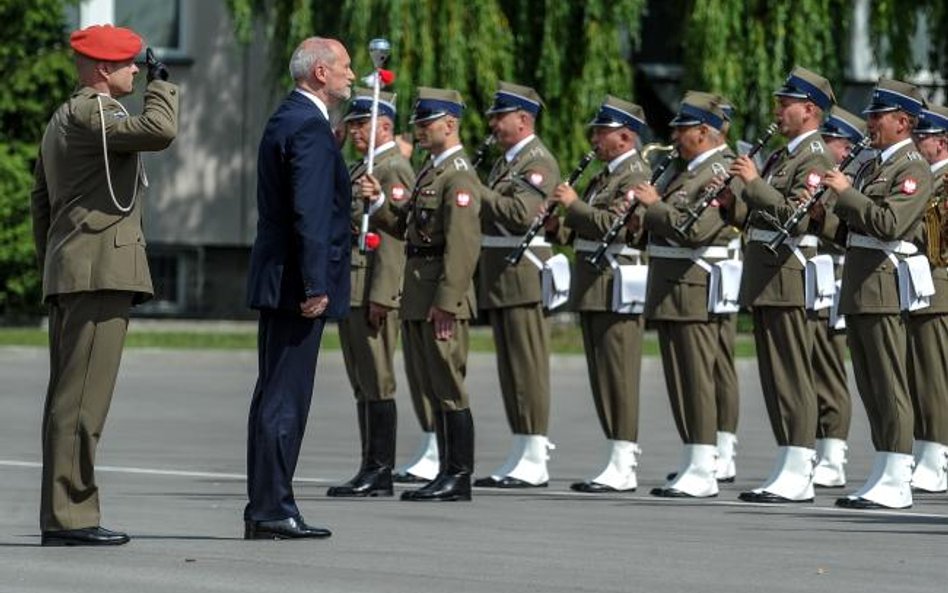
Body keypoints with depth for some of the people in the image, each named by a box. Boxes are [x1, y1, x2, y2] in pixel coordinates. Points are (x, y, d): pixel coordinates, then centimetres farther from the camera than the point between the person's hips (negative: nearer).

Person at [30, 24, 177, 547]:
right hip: (101, 271, -11)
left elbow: (41, 201, 26)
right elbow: (159, 130, -26)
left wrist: (51, 267, 27)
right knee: (81, 399, -12)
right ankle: (67, 516, -14)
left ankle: (66, 513, 10)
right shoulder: (91, 112, -10)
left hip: (69, 275, 11)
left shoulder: (61, 120, 23)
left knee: (68, 398, 9)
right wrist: (160, 84, -9)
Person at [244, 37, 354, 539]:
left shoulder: (286, 120, 16)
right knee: (285, 398, -8)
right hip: (298, 282, -10)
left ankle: (265, 509, 16)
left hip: (276, 282, 10)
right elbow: (309, 214, -21)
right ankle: (271, 511, -7)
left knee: (274, 396, 12)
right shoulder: (309, 128, -15)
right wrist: (315, 286, -22)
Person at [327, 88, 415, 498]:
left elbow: (393, 237, -17)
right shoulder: (361, 168, 21)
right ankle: (371, 471, 13)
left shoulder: (394, 170, -10)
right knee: (362, 386, 10)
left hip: (373, 290, -10)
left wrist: (380, 296, -22)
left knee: (377, 384, -7)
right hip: (350, 291, 10)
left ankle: (379, 472, -6)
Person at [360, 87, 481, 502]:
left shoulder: (458, 176, -14)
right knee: (430, 385, 13)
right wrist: (380, 202, 6)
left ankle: (459, 478, -2)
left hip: (442, 296, -10)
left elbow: (463, 245, -20)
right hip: (419, 295, 10)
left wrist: (445, 301, -24)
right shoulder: (430, 170, 17)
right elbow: (409, 228, 22)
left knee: (447, 386, -6)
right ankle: (447, 473, 19)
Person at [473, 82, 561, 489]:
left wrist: (477, 192, -19)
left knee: (528, 367, -9)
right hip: (499, 276, 10)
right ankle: (520, 456, 14)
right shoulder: (504, 162, 21)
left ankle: (535, 462, -8)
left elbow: (522, 213, -23)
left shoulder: (540, 162, -10)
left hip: (524, 273, -10)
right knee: (510, 368, 10)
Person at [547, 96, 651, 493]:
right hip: (593, 291, 10)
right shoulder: (605, 176, 21)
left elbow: (616, 225, -23)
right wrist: (559, 228, 8)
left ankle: (623, 469, -9)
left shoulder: (637, 176, -10)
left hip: (617, 291, -10)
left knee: (618, 378, -9)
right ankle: (617, 464, 14)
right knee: (602, 380, 10)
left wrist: (574, 204, -15)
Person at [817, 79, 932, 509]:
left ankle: (895, 483, -8)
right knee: (871, 388, 10)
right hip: (858, 287, 9)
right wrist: (820, 219, 4)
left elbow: (889, 224, -21)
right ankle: (884, 478, 13)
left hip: (883, 286, -9)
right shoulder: (872, 166, 21)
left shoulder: (913, 168, -8)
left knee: (889, 387, -8)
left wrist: (846, 191, -17)